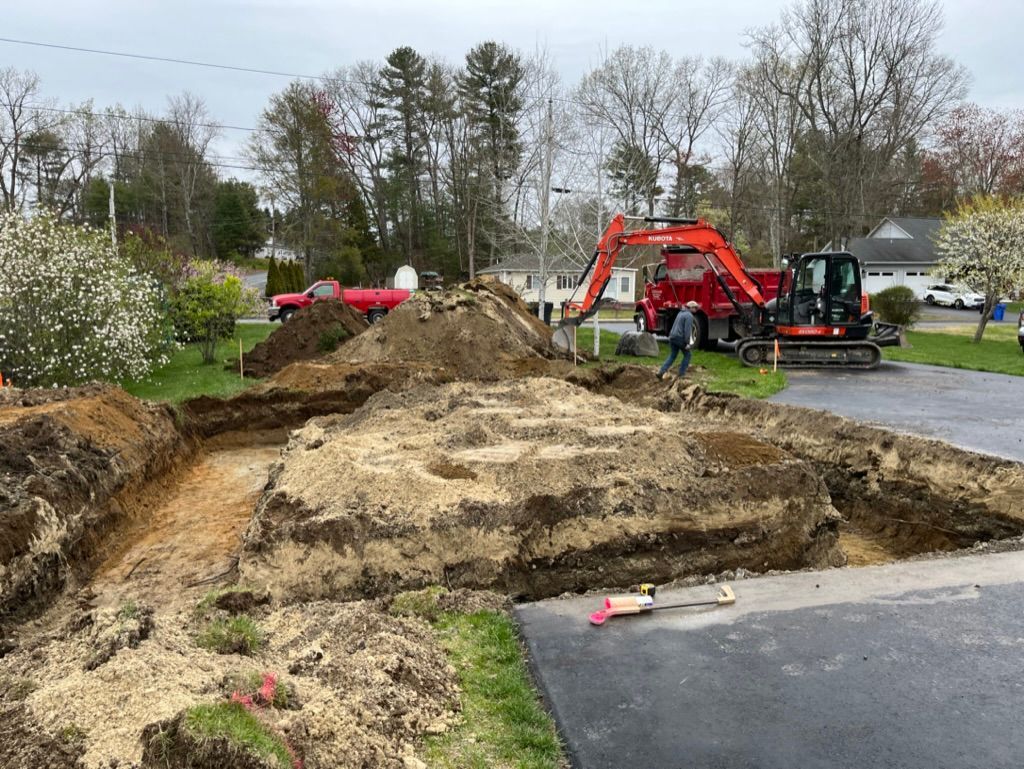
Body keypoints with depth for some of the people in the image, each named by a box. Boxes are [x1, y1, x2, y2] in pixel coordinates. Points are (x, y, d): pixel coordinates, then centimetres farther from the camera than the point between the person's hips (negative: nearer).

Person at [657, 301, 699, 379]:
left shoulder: (680, 313, 17)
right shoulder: (689, 315, -12)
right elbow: (687, 330, -19)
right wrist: (687, 343, -19)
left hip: (672, 337, 8)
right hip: (680, 338, -8)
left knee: (672, 355, 15)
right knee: (688, 354, 9)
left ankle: (661, 372, 3)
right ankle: (681, 374, 8)